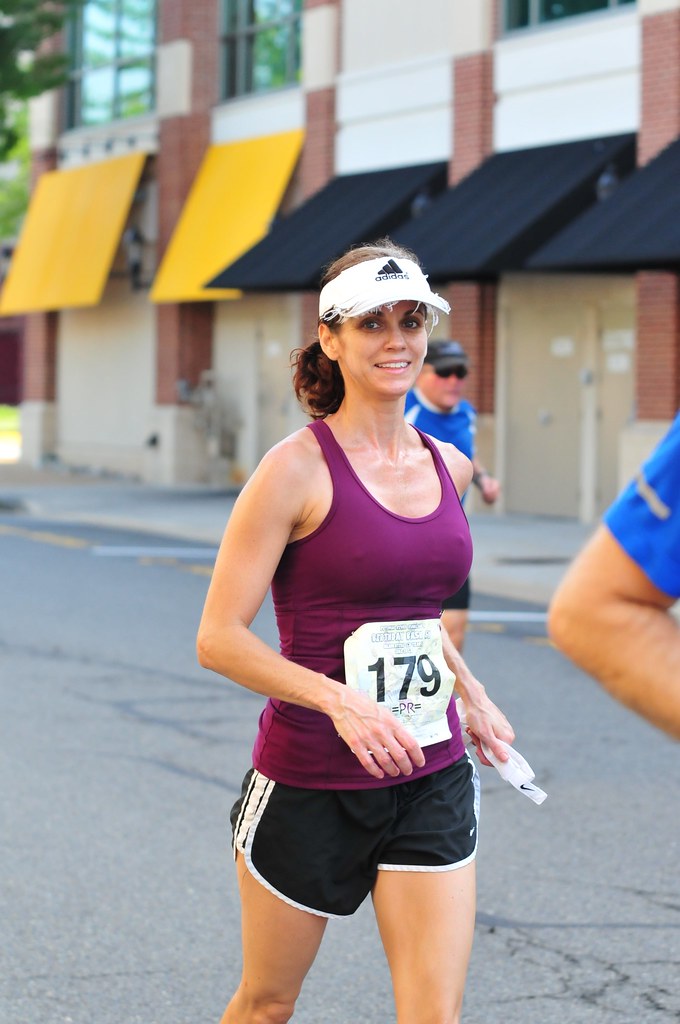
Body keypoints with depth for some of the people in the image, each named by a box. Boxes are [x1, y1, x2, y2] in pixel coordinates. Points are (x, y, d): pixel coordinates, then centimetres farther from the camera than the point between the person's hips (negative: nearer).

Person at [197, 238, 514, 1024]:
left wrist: (470, 693, 20)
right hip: (309, 778, -4)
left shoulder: (447, 467, 6)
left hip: (430, 781, 5)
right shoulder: (299, 468, -13)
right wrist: (339, 700, -26)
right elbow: (218, 639, -15)